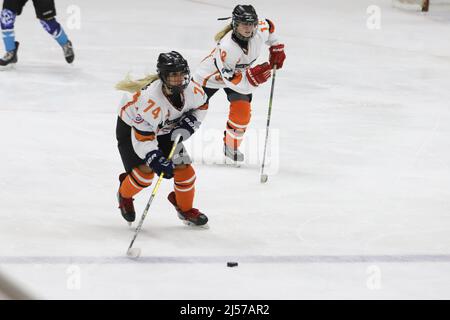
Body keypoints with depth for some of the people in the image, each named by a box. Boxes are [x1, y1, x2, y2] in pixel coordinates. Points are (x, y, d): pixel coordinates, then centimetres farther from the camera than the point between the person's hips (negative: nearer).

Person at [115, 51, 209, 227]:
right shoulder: (151, 98, -42)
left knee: (183, 165, -2)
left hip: (164, 129, 6)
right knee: (145, 170, -18)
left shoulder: (191, 90, -23)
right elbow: (142, 136, -36)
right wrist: (156, 161, -42)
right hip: (131, 128, -6)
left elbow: (201, 105, 3)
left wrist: (188, 124, -13)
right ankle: (125, 195, 17)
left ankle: (185, 209, 22)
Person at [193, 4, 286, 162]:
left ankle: (231, 147, 8)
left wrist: (276, 48, 2)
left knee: (242, 110, -14)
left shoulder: (261, 30, -24)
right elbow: (230, 78, -36)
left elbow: (269, 27, 3)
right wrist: (252, 76, -47)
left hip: (241, 73, 5)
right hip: (211, 74, -5)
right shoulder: (227, 47, -42)